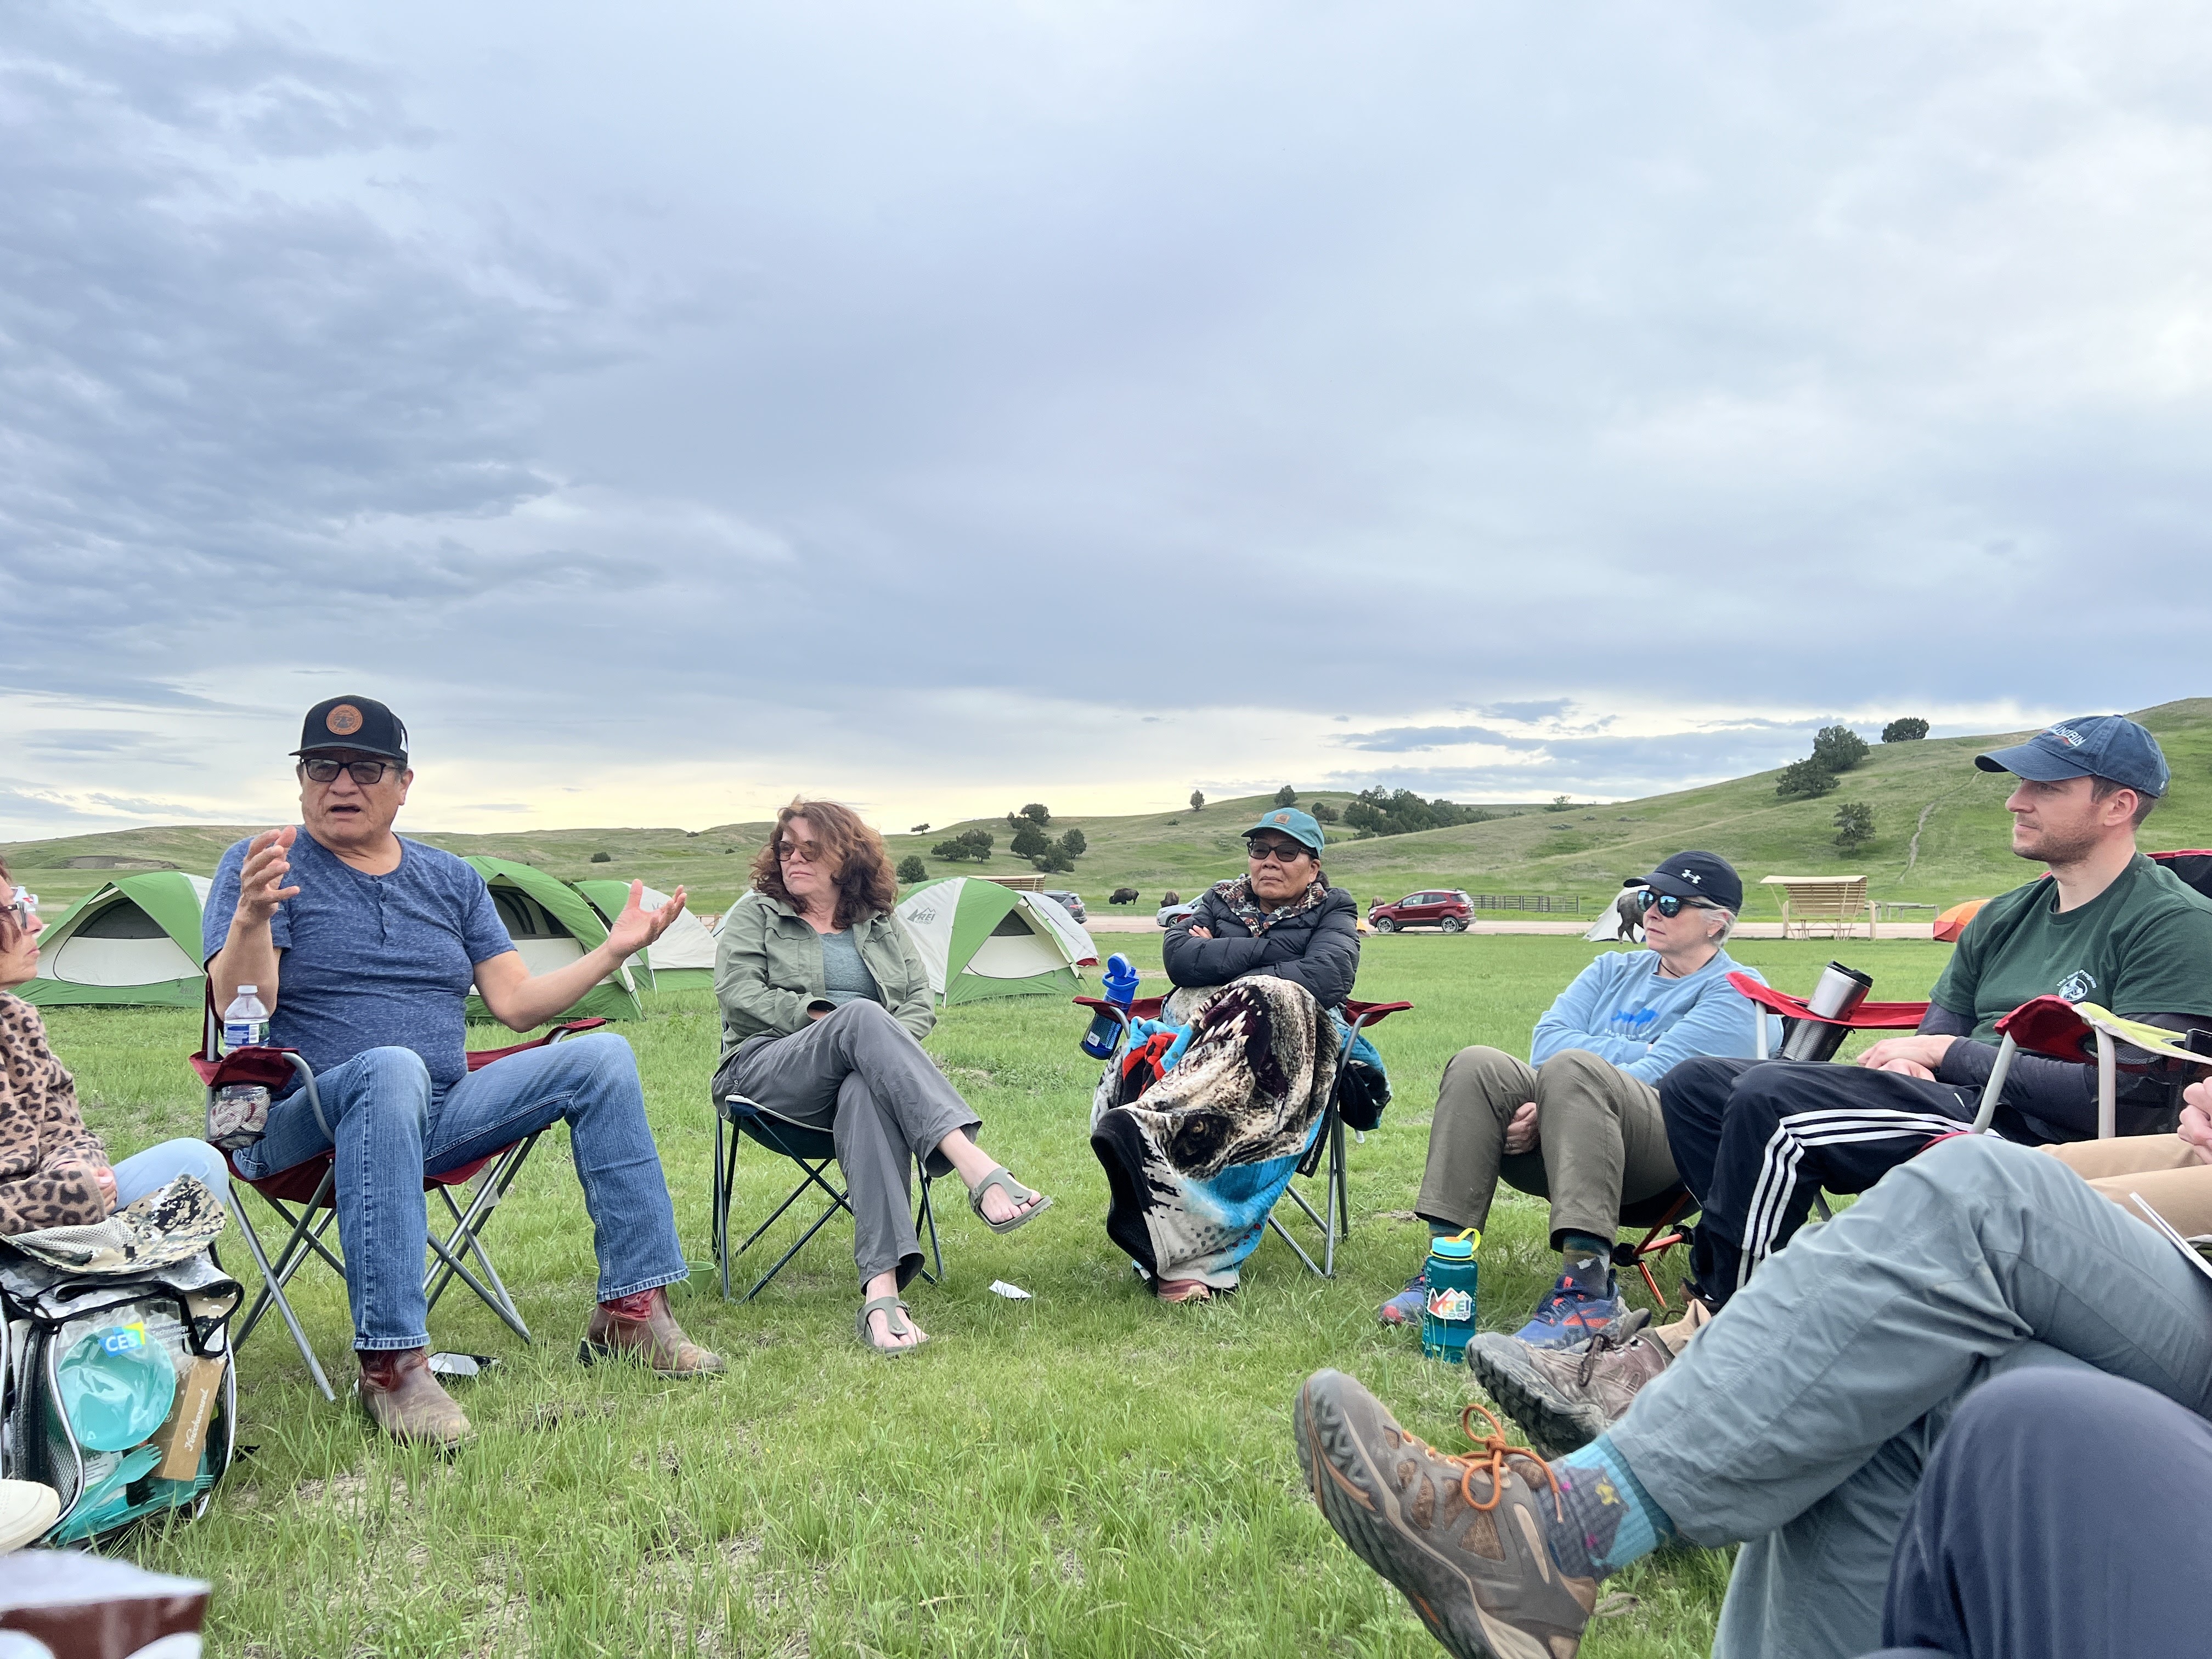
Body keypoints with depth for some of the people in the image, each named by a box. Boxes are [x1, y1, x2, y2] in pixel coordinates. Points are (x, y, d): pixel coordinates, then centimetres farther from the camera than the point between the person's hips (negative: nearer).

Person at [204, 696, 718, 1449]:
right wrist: (251, 918, -33)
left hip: (436, 1117, 6)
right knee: (392, 1069, -39)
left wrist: (613, 950, 1)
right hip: (301, 1127, -5)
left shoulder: (452, 880, 14)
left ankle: (633, 1311, -9)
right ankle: (391, 1365, -39)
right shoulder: (260, 866, -1)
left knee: (601, 1057, -11)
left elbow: (515, 1003, 10)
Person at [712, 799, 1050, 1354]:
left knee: (868, 1095, -40)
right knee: (863, 1014, -36)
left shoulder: (884, 924, 22)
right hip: (768, 1071, -2)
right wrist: (825, 1018, -11)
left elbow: (921, 1002, 11)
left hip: (867, 1074, 2)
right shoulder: (755, 914, 15)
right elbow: (738, 993, -2)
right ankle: (979, 1171, -51)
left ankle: (881, 1292, -54)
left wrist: (889, 1050, -11)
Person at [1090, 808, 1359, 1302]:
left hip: (1289, 1036, -2)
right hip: (1199, 1027, 3)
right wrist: (1263, 951, 1)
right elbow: (1179, 958, 6)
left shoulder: (1332, 912, 18)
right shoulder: (1221, 900, 28)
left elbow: (1328, 977, -7)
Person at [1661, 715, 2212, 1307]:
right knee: (1694, 1083, 0)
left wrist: (1948, 1053, -9)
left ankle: (1722, 1307, -13)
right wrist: (1909, 1064, -8)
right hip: (1959, 1104, 9)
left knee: (1768, 1098, -28)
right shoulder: (2004, 918, 17)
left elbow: (2127, 1097, -16)